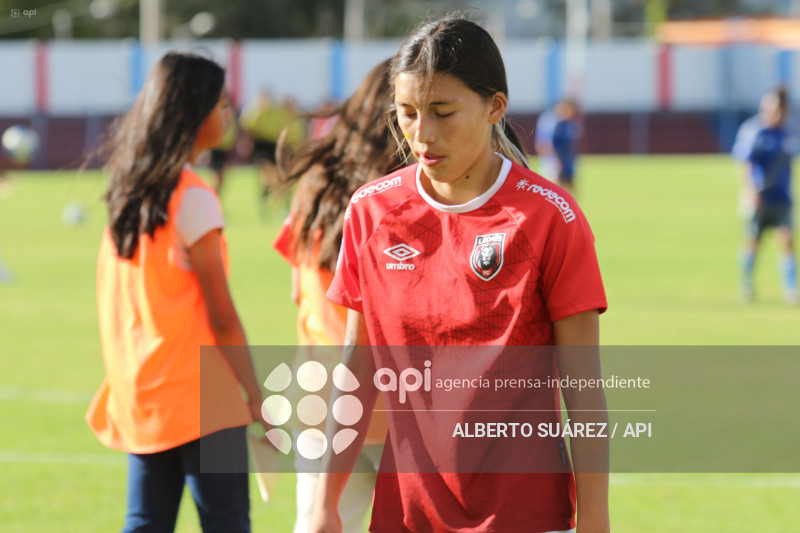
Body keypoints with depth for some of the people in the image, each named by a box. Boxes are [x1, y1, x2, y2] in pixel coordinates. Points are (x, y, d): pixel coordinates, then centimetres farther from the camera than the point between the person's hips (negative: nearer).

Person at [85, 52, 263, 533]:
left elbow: (118, 306, 14)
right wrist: (257, 398, -9)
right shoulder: (192, 198, -11)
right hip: (200, 398, -8)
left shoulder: (129, 192, 11)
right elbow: (221, 314, -13)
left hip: (139, 398, 8)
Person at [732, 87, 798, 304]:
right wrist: (749, 190, -20)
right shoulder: (753, 131, -8)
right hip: (758, 197, -3)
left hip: (782, 197, 3)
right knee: (753, 241, 6)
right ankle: (746, 285, 24)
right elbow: (745, 164, -9)